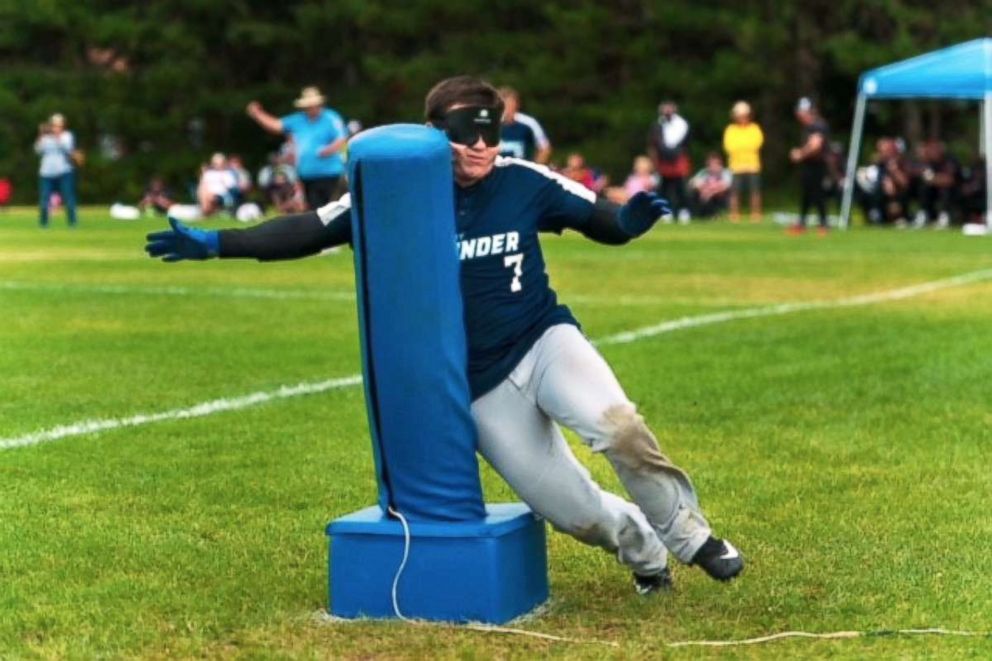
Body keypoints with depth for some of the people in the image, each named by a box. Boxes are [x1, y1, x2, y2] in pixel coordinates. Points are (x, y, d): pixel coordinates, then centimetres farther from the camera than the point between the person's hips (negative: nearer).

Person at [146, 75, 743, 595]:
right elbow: (310, 231, -7)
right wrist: (215, 243, -14)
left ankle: (689, 534, -5)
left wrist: (632, 220, -23)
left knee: (619, 426, -31)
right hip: (478, 389, 0)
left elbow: (602, 222, 1)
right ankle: (647, 551, 31)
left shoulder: (525, 182, -7)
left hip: (545, 342, 0)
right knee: (577, 513, -3)